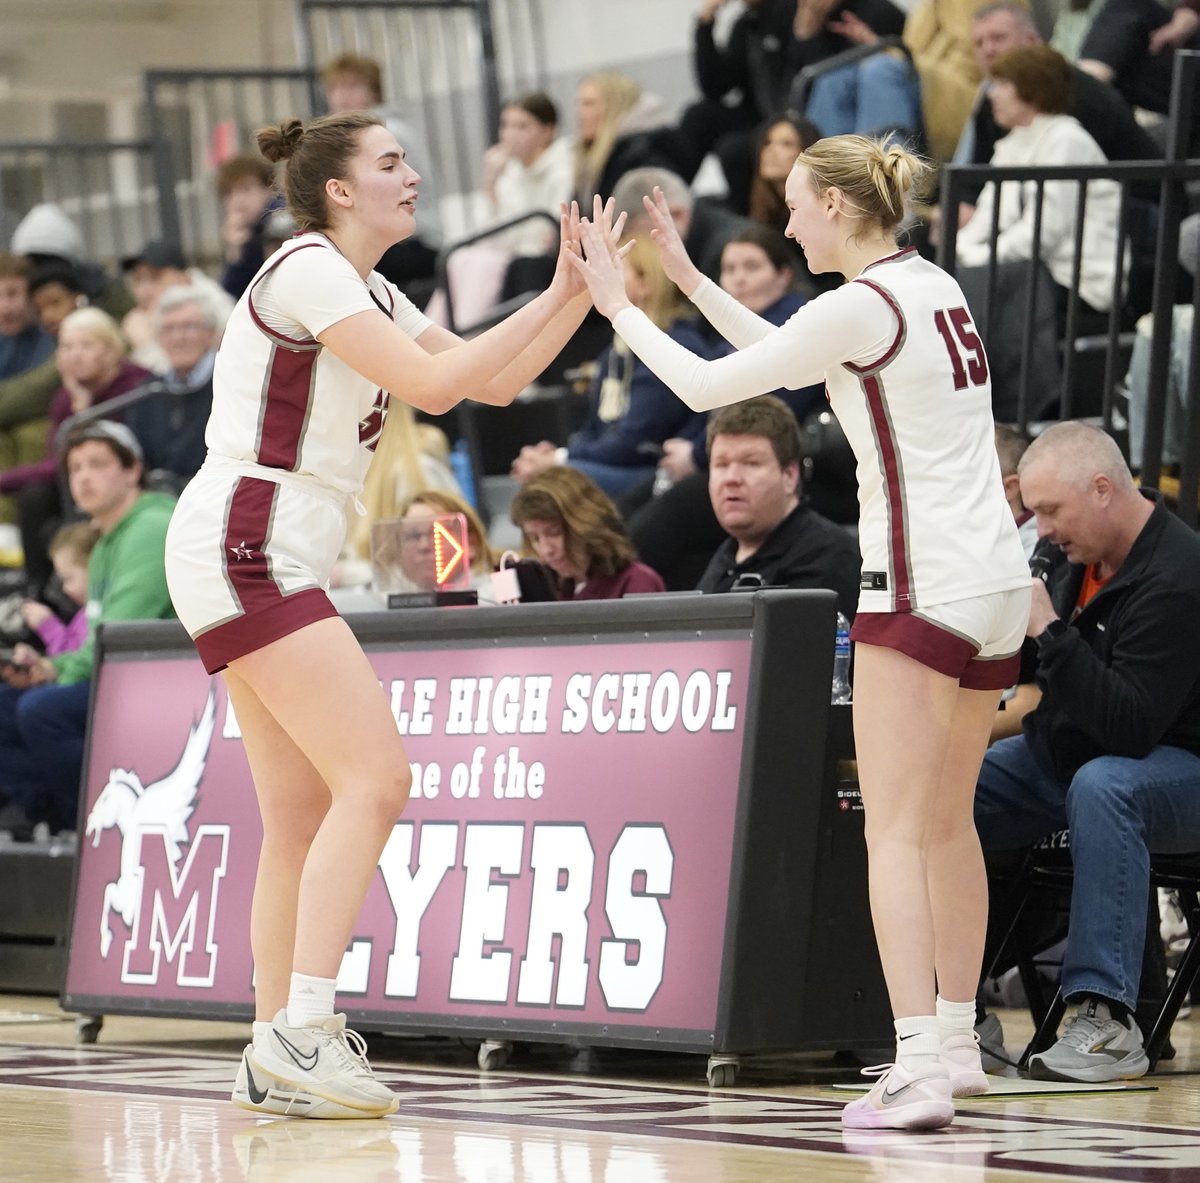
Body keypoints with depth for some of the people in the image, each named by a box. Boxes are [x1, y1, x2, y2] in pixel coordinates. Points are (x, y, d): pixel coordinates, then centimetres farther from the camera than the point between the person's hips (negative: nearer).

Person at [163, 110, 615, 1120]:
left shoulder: (371, 294, 19)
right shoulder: (308, 271, -10)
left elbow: (495, 382, 20)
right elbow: (434, 385, -18)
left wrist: (579, 290, 9)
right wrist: (555, 297, -12)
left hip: (276, 563, 10)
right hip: (244, 547, -10)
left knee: (304, 818, 8)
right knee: (375, 778, -17)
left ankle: (277, 1055, 8)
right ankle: (302, 1031, -22)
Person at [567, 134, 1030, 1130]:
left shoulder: (862, 306, -13)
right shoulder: (934, 287, 13)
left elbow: (705, 386, -8)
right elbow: (791, 362, 26)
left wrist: (619, 306, 5)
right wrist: (689, 278, 27)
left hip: (924, 588, -9)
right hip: (997, 583, 9)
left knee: (895, 832, -10)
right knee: (948, 824, 19)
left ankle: (919, 1069, -19)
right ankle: (954, 1042, 28)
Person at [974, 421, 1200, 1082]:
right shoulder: (1075, 552, 3)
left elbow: (1131, 728, -32)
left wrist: (1049, 632, -33)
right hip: (1063, 757, 8)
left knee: (1101, 787, -40)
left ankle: (1107, 1017, -41)